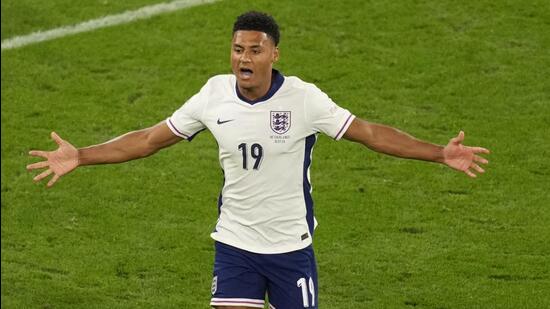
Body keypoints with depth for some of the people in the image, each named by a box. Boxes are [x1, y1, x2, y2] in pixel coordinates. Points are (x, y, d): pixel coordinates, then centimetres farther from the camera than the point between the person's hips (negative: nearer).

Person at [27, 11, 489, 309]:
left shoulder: (303, 99, -13)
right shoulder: (214, 96, -5)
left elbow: (370, 133, -13)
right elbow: (151, 139, 4)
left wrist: (440, 153, -22)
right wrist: (79, 157, -1)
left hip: (291, 248, -2)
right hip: (235, 245, 2)